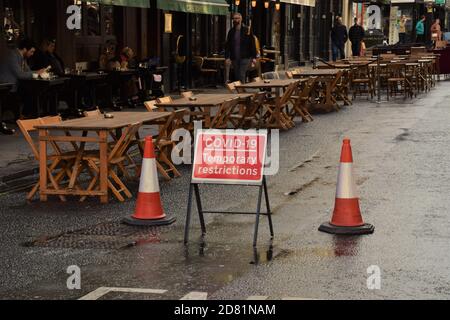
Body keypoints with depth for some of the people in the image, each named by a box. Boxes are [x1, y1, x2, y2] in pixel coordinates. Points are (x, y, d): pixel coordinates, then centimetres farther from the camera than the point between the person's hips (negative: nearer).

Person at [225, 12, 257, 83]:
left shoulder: (247, 30, -1)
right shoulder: (231, 32, 10)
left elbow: (252, 44, -1)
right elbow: (227, 45, 11)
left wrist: (254, 57, -6)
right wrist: (227, 57, 0)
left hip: (245, 58, -4)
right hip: (234, 59, 4)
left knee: (242, 77, -12)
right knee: (237, 77, 8)